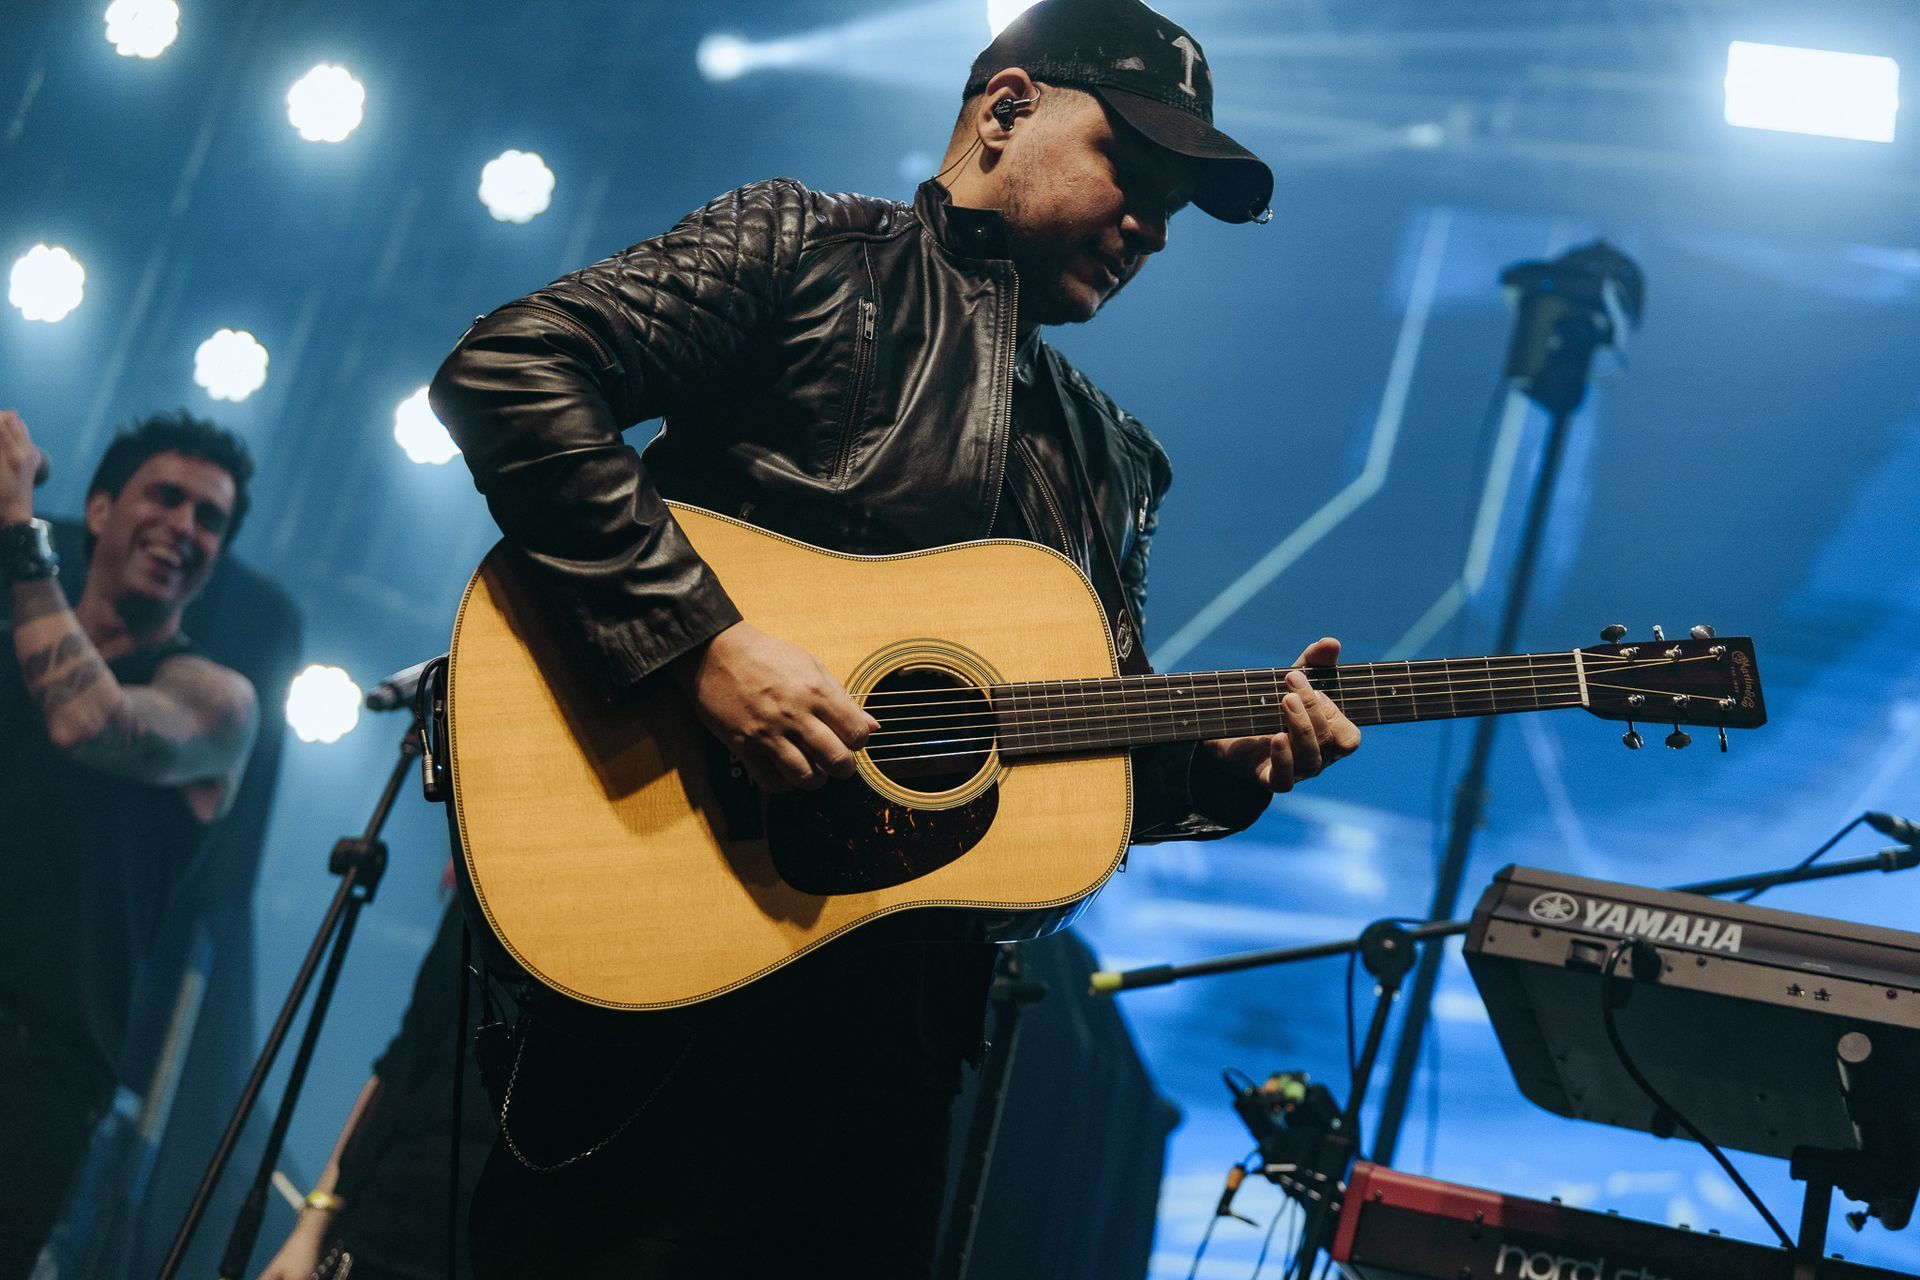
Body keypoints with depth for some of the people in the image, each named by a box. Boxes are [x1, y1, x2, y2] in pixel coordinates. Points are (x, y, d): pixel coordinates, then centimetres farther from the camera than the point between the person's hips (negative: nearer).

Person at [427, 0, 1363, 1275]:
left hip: (906, 996, 6)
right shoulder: (805, 247, 1)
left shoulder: (1114, 459, 20)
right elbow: (504, 368, -12)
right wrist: (701, 637, -20)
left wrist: (1226, 756, -2)